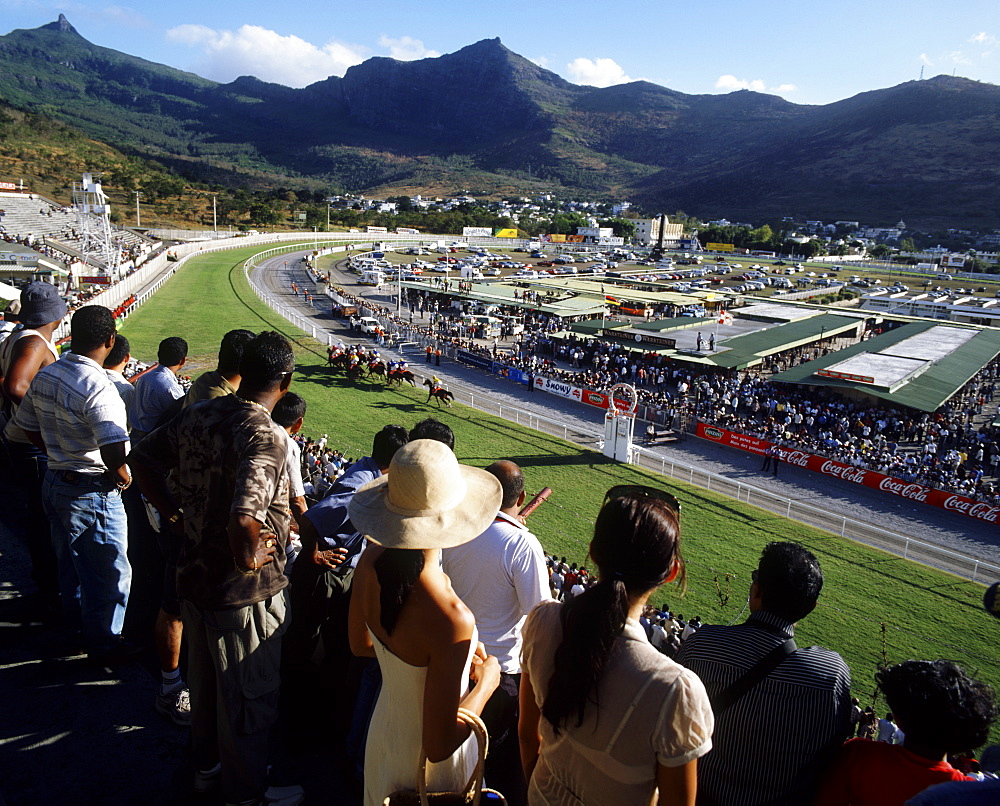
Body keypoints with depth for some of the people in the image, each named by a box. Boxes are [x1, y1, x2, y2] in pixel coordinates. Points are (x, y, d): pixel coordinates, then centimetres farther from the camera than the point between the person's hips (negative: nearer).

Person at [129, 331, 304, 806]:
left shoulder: (199, 415, -4)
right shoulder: (266, 437, -29)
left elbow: (142, 458, 8)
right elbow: (244, 520, -42)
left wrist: (174, 516, 9)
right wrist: (250, 559, -22)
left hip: (194, 574, 8)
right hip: (244, 591, -8)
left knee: (205, 678, 28)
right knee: (248, 697, 15)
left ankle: (207, 765, 51)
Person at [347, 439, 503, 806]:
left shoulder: (370, 562, -18)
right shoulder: (452, 618, -39)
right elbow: (439, 745, -30)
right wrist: (487, 682, -14)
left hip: (383, 734, 6)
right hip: (429, 766, -6)